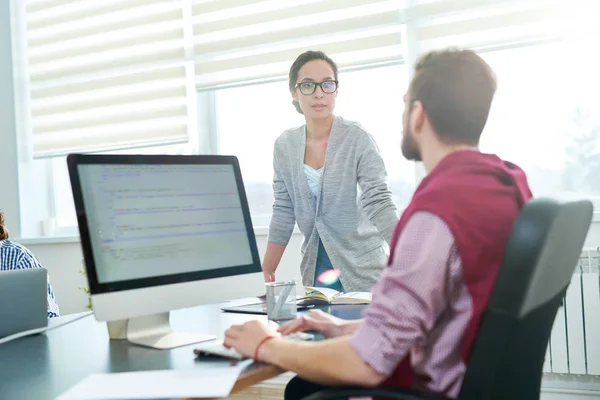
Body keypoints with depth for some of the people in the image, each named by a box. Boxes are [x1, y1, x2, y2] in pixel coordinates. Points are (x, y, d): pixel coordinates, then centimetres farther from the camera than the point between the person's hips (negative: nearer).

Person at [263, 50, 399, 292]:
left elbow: (378, 202, -22)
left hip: (361, 267, -4)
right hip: (315, 265, 4)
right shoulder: (284, 146, 0)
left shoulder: (357, 140, -14)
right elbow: (284, 211, 5)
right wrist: (267, 272, 4)